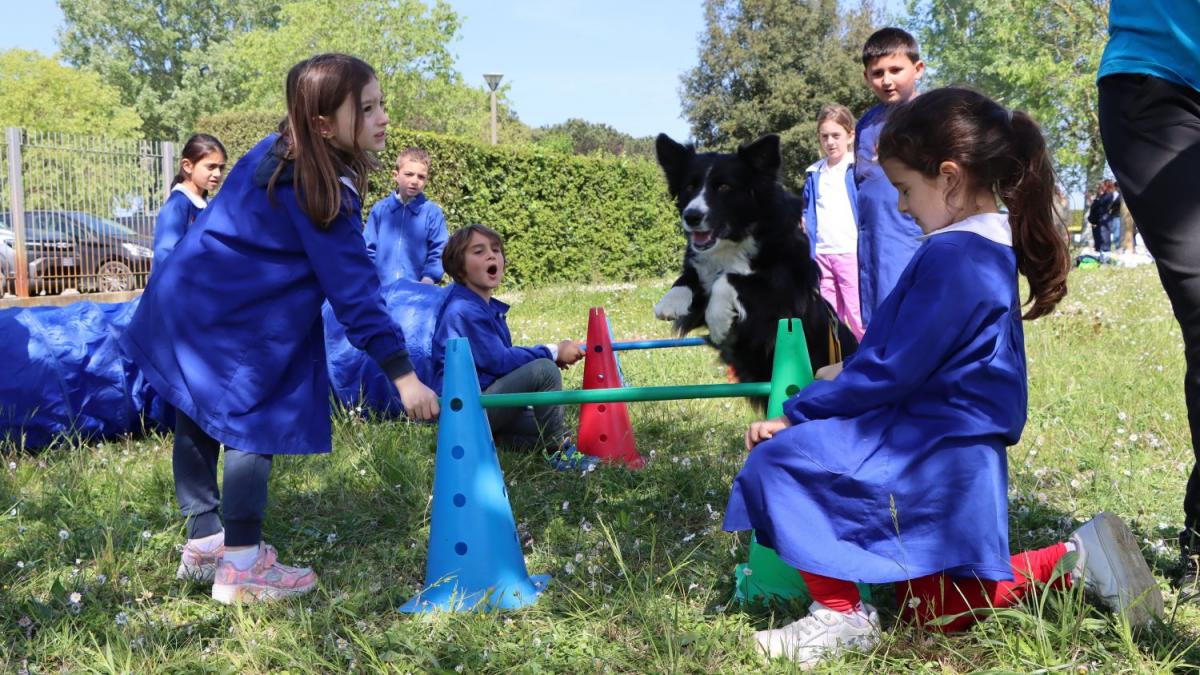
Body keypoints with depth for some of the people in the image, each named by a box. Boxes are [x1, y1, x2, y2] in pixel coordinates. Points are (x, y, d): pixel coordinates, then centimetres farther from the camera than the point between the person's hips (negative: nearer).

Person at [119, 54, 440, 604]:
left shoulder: (277, 153, 6)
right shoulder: (321, 194, -21)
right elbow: (354, 291, -23)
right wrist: (402, 374, -23)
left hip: (186, 306, 10)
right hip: (229, 326, -9)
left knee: (199, 424, 17)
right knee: (258, 427, -3)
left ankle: (205, 542, 31)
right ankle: (241, 569, 1)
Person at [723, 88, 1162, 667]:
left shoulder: (950, 256, -22)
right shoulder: (993, 249, 11)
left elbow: (891, 372, -21)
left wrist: (798, 412, -13)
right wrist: (849, 375, 15)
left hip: (926, 458, -10)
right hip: (956, 456, 10)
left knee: (778, 459, -14)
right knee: (943, 614, 21)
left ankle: (839, 614, -6)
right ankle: (1075, 560, 14)